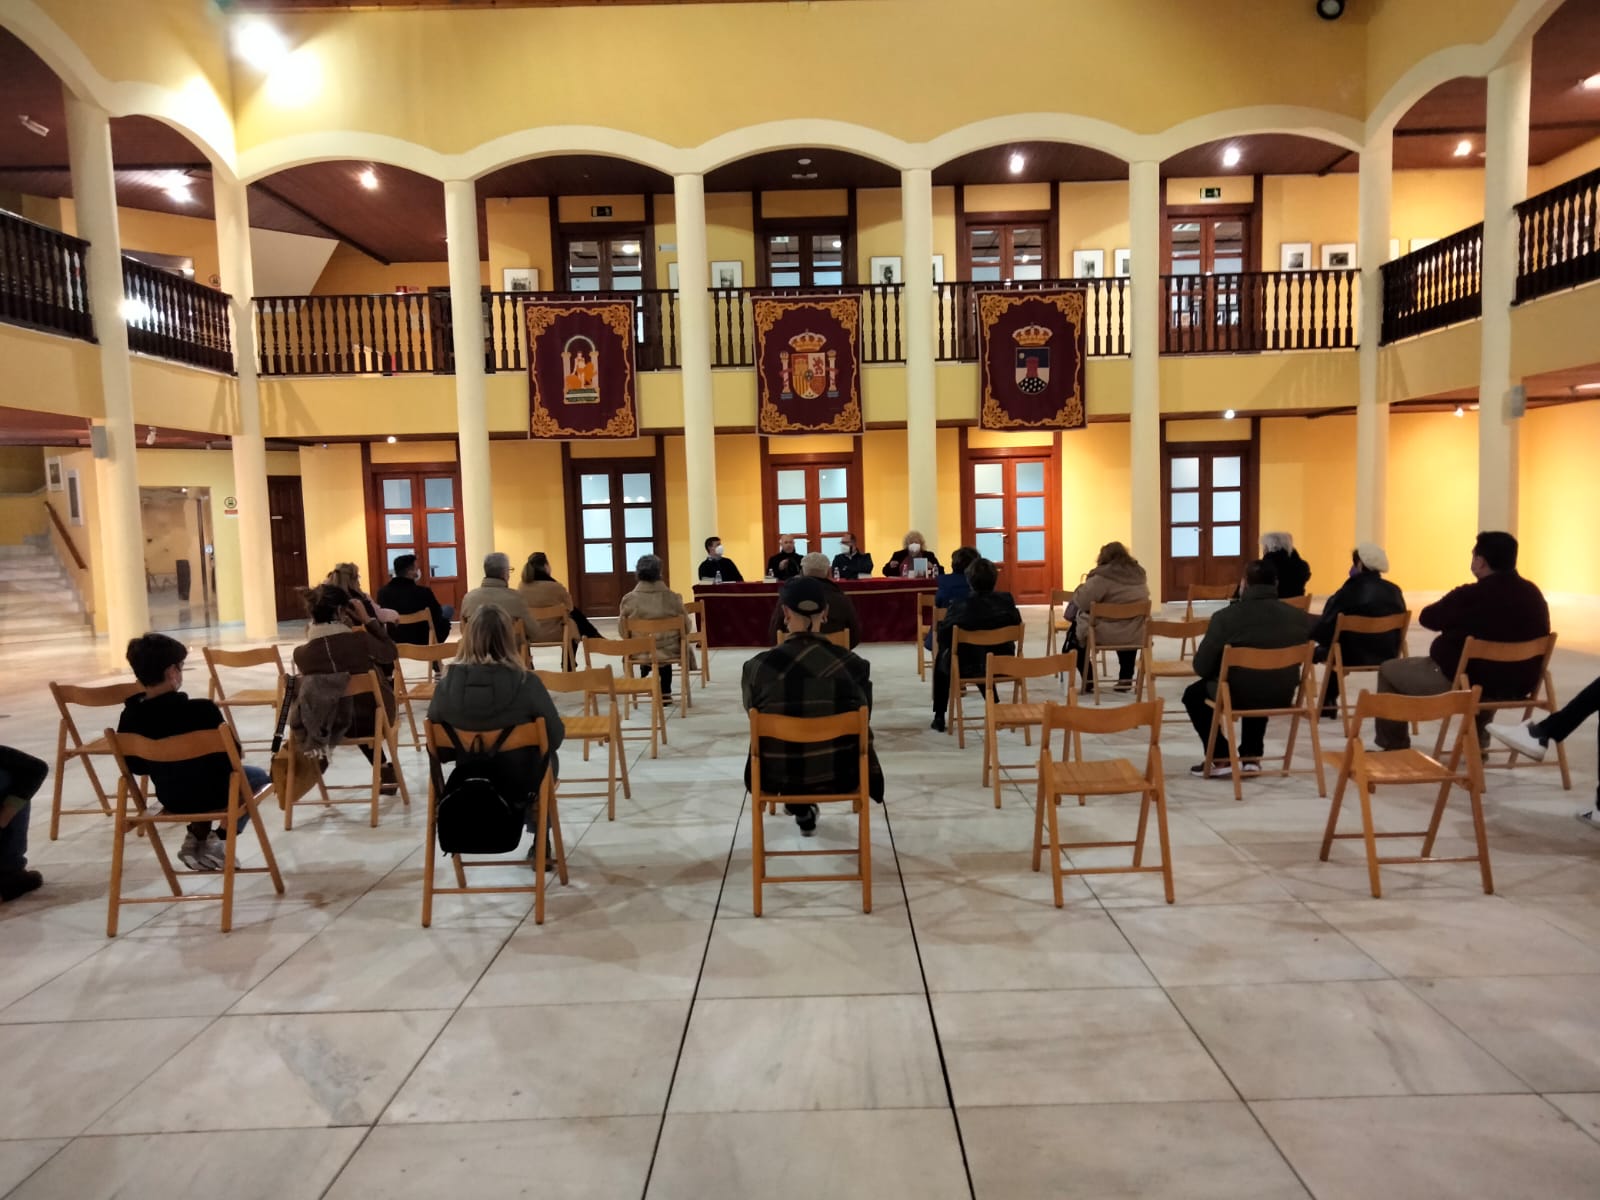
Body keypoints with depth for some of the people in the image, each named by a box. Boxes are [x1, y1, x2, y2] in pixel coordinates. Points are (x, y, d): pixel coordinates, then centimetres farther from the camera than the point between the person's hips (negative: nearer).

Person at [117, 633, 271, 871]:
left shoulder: (130, 717, -14)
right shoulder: (201, 709, -28)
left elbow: (135, 766, 1)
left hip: (170, 798, 6)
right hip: (211, 794, -6)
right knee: (258, 776, 26)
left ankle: (196, 838, 22)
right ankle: (219, 840, 7)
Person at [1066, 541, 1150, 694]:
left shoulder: (1103, 576, -16)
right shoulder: (1140, 574, 4)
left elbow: (1080, 601, -14)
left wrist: (1082, 587, 7)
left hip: (1106, 634, -6)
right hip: (1135, 635, 6)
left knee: (1074, 633, 22)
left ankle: (1088, 681, 18)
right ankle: (1126, 679, 40)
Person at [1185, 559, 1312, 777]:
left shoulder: (1225, 616, -16)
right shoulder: (1298, 616, -4)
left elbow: (1201, 668, -12)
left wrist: (1198, 658, 12)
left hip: (1237, 696, -4)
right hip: (1283, 697, 5)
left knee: (1193, 693, 24)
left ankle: (1221, 760, 16)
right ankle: (1252, 758, 31)